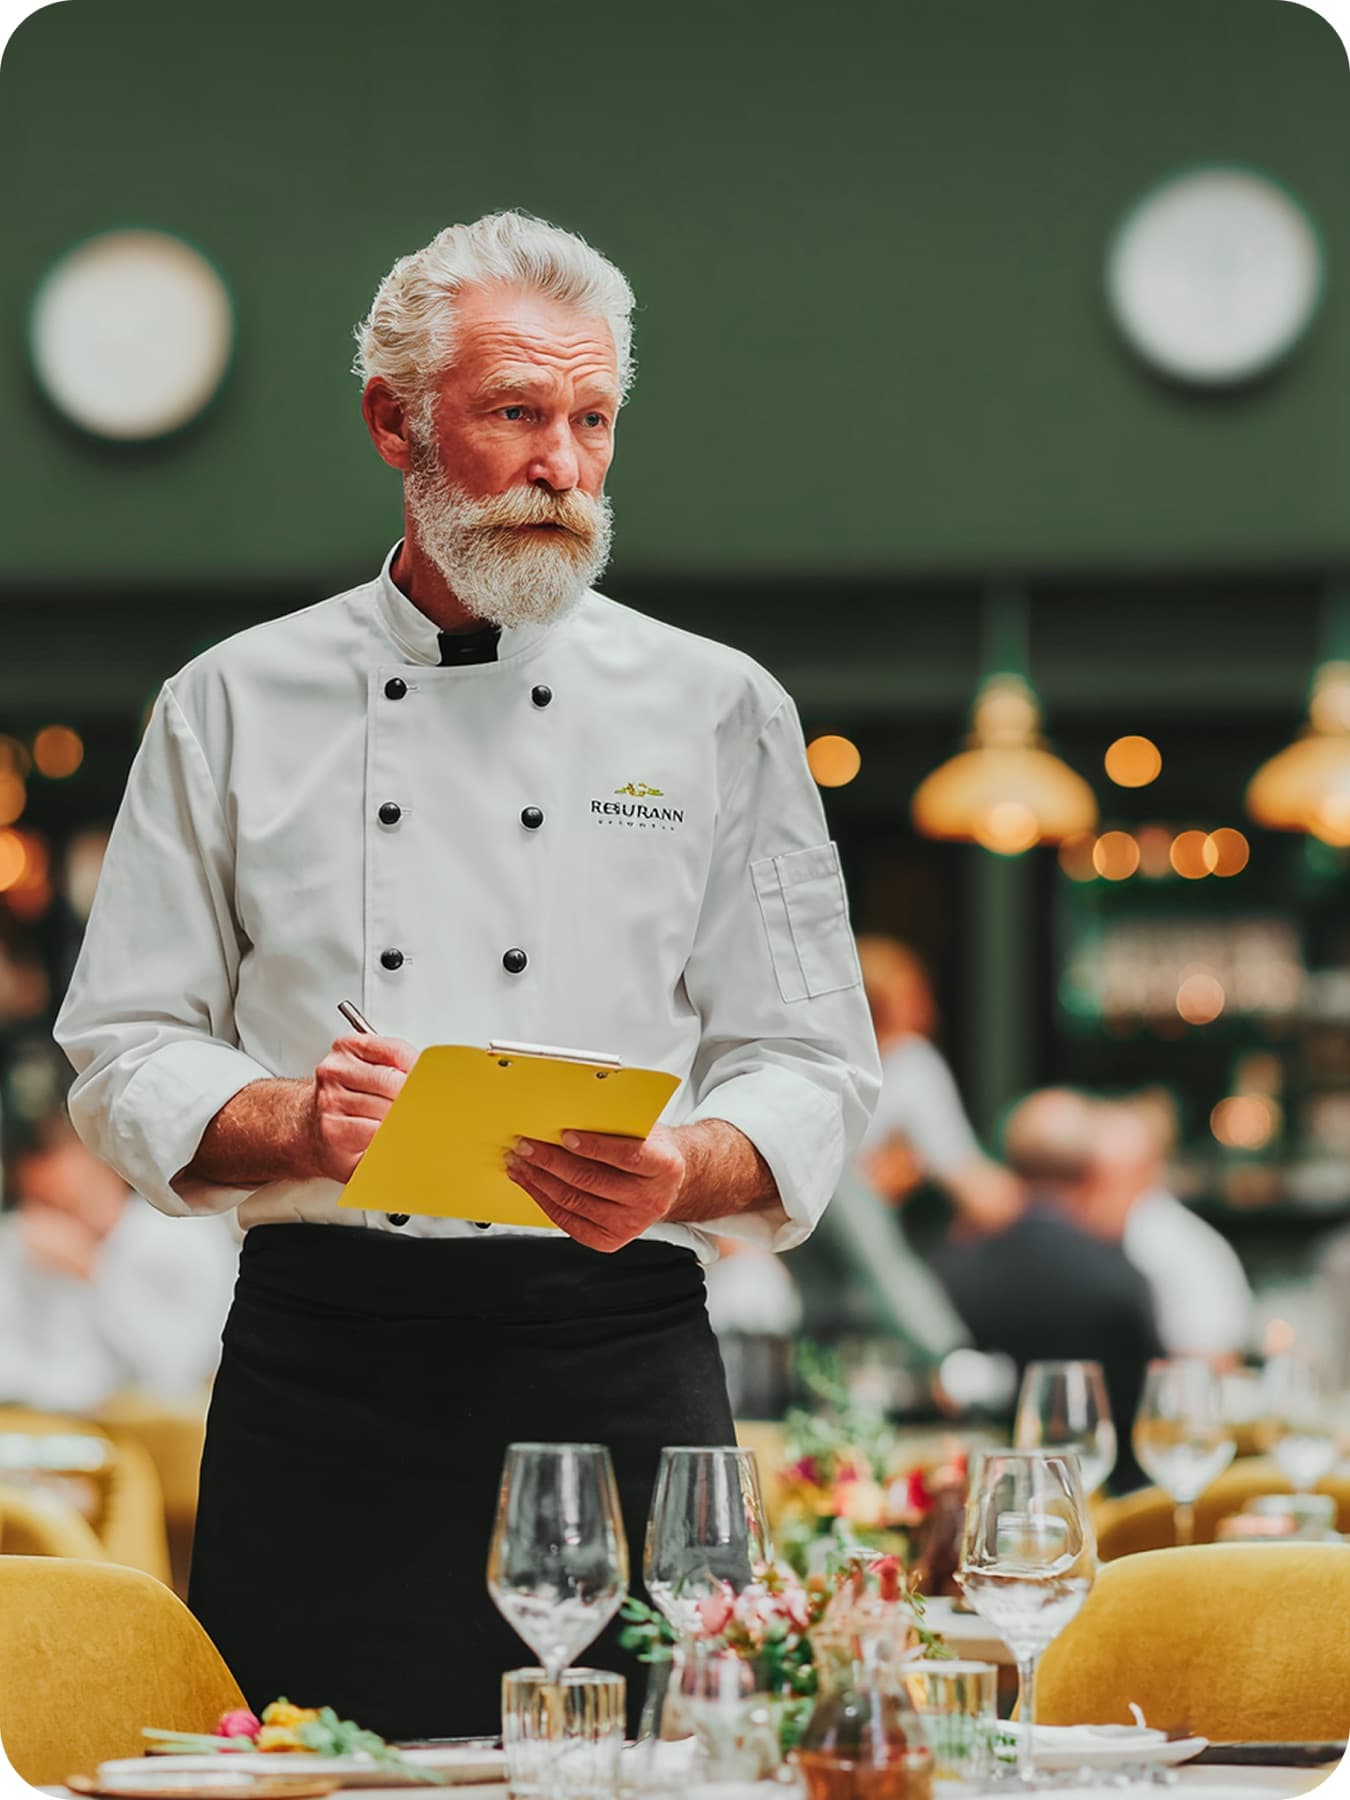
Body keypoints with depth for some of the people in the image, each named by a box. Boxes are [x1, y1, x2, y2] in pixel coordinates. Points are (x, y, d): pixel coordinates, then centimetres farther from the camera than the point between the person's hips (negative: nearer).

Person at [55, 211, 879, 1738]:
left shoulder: (716, 711, 9)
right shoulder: (235, 706, 10)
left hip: (615, 1365, 0)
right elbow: (126, 1055, 9)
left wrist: (681, 1178, -15)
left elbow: (808, 1068, 6)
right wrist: (290, 1125, -12)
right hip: (321, 1368, 0)